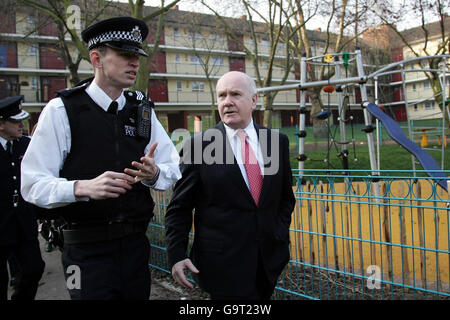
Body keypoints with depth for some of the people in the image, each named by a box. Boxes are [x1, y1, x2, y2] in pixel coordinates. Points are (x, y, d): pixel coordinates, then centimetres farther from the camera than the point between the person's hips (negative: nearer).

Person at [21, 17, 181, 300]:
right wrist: (83, 187, -30)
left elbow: (174, 170, 6)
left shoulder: (143, 111, 7)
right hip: (88, 252, -4)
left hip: (136, 244, 5)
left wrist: (153, 173, -16)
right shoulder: (61, 110, -7)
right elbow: (33, 186, -12)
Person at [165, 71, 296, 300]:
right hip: (223, 264, -4)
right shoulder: (199, 144, -6)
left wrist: (281, 236, 4)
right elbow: (179, 208, -3)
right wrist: (176, 255, -9)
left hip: (269, 259, 4)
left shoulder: (277, 141, 4)